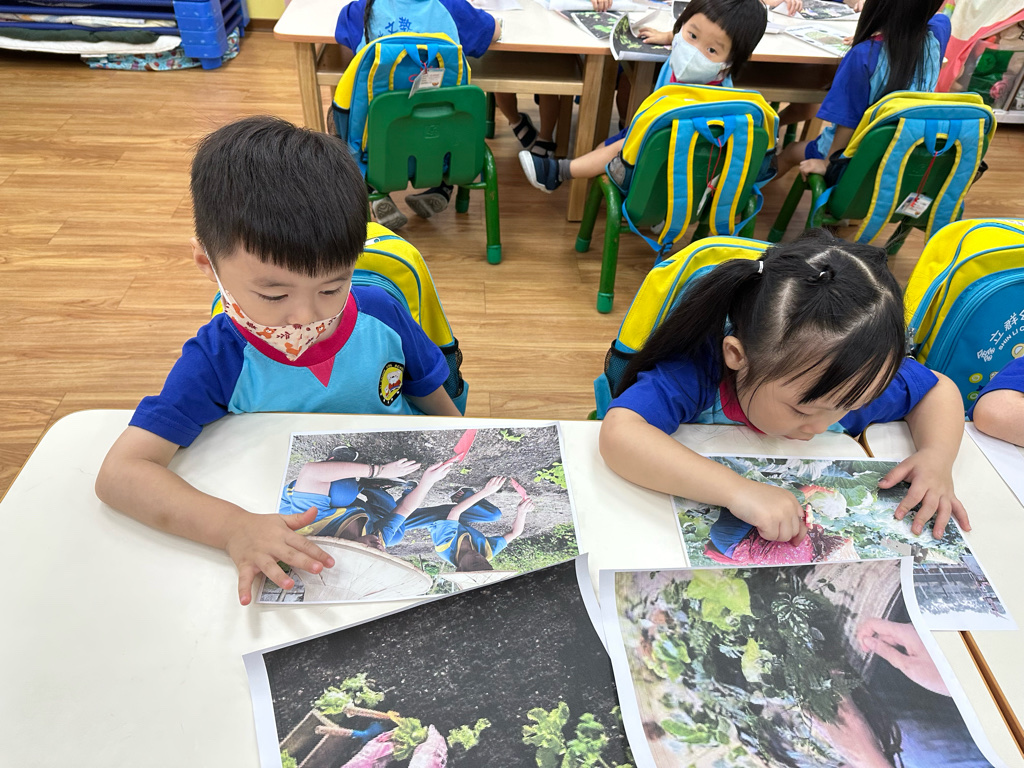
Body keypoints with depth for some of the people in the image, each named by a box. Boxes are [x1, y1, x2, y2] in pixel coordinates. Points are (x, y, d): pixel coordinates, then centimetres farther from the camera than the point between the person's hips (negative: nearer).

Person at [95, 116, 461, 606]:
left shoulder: (382, 316, -11)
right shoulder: (218, 362, -17)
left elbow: (441, 409, 5)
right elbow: (120, 473, -25)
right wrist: (233, 528, -39)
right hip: (292, 535, -1)